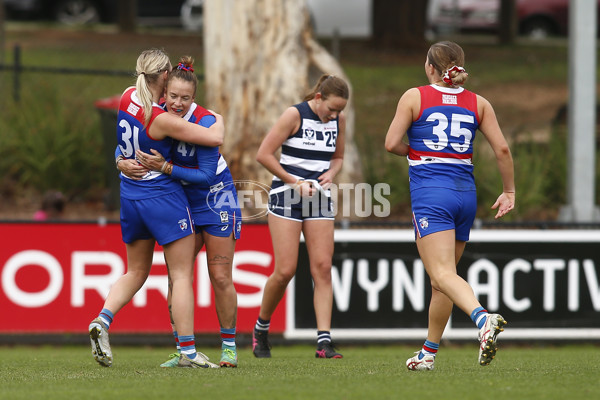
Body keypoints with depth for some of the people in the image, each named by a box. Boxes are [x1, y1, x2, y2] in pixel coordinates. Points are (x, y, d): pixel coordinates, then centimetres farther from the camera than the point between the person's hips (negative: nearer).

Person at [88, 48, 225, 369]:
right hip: (163, 196, -7)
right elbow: (215, 138, -17)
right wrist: (218, 118, 3)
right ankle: (187, 351, -1)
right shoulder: (161, 120, -21)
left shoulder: (127, 97, -2)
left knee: (136, 272, 18)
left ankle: (103, 319, -5)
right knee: (182, 275, 1)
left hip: (129, 195, 7)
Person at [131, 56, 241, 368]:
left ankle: (229, 346, 8)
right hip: (182, 202, 5)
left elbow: (207, 175, -26)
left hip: (215, 199, -5)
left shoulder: (204, 123, -25)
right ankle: (182, 350, 6)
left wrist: (166, 168, -32)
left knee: (220, 277, -5)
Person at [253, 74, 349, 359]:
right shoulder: (295, 115, -10)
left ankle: (324, 341, -11)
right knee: (285, 271, -9)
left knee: (322, 268, -8)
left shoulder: (338, 120, 6)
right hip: (286, 197, -5)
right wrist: (294, 182, -13)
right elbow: (263, 154, -10)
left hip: (319, 199, 5)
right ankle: (261, 328, 15)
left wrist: (330, 174, -1)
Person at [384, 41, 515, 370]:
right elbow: (502, 149, 3)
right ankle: (428, 353, 24)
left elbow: (391, 144, -3)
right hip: (466, 192, 5)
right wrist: (509, 191, 13)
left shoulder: (414, 97, -1)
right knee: (442, 276, 17)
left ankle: (483, 318, -43)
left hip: (430, 192, -5)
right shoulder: (478, 103, 9)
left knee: (443, 275, -16)